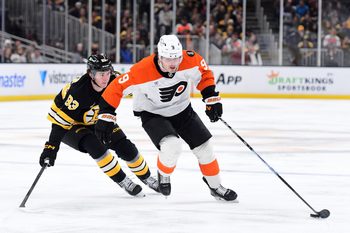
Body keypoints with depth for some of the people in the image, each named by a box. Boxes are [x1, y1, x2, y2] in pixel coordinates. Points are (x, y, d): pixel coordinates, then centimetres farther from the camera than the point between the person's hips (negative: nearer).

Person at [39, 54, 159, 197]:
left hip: (97, 121, 5)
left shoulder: (114, 80, -22)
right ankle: (122, 181, -15)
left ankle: (146, 177, 21)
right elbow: (61, 120, -35)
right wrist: (51, 147, -40)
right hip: (72, 126, -5)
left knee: (126, 147, -4)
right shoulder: (78, 91, -38)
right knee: (95, 145, -31)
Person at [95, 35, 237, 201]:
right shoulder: (142, 71, -34)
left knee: (204, 148, 4)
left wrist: (212, 99, -7)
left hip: (182, 110, 4)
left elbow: (204, 74, -1)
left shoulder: (191, 60, -23)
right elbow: (116, 88, -23)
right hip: (153, 114, -4)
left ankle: (216, 187, 28)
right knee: (172, 146, -29)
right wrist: (105, 117, -23)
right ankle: (163, 175, 4)